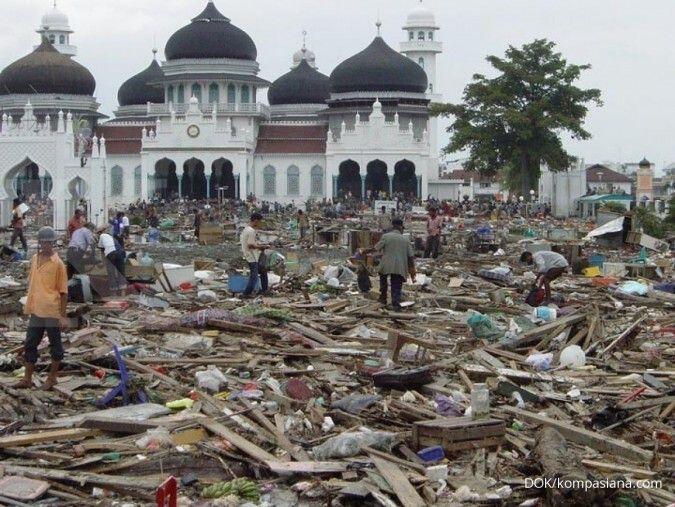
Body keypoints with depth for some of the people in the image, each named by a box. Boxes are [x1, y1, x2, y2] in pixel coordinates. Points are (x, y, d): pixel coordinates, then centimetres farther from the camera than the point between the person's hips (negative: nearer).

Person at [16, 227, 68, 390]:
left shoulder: (58, 263, -9)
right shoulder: (35, 259, 8)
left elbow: (63, 291, -8)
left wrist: (63, 315, -10)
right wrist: (28, 305, 17)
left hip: (52, 312, -6)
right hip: (35, 311, 6)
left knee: (55, 344, 7)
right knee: (30, 344, 8)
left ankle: (52, 377, 20)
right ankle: (27, 379, 16)